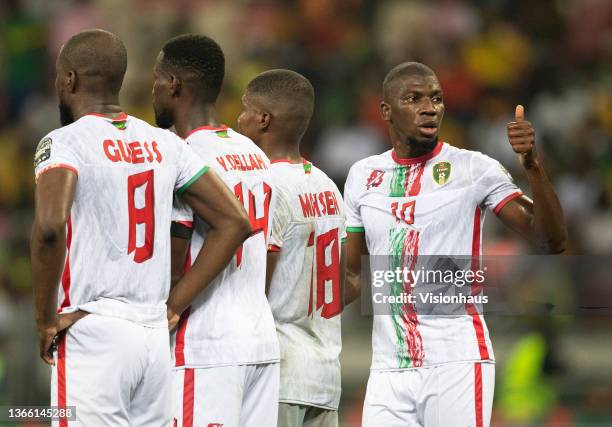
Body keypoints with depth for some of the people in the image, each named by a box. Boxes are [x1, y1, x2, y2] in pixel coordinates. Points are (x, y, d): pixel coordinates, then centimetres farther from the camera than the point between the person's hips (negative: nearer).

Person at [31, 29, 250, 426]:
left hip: (93, 336, -6)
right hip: (155, 335, 6)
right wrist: (173, 304, 11)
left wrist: (45, 319, -12)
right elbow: (235, 222, 10)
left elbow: (50, 225, -25)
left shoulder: (63, 144, -6)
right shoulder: (164, 145, 12)